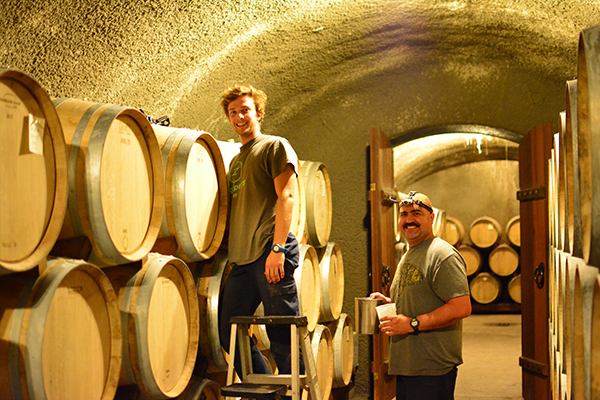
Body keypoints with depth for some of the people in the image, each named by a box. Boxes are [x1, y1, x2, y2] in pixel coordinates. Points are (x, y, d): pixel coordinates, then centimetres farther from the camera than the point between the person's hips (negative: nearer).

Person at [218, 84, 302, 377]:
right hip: (242, 258, 8)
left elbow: (286, 197, -7)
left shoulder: (275, 146, 5)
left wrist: (277, 248, -17)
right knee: (229, 333, 6)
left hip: (270, 252, -8)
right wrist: (229, 252, 15)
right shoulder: (235, 161, 26)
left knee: (282, 334, -8)